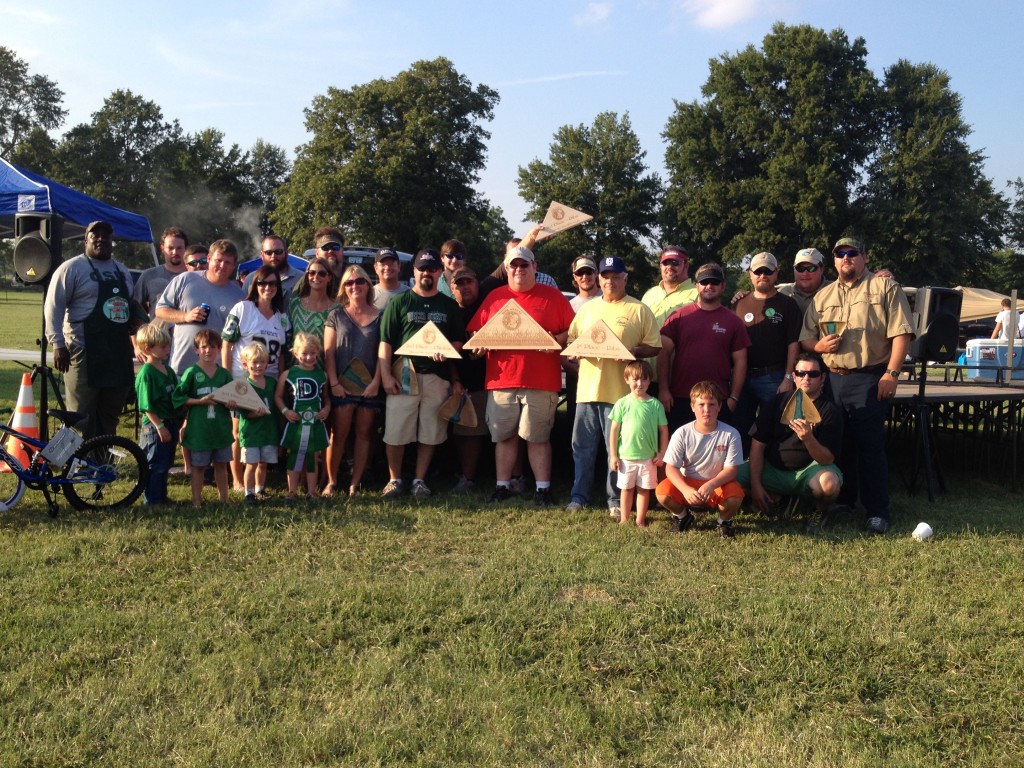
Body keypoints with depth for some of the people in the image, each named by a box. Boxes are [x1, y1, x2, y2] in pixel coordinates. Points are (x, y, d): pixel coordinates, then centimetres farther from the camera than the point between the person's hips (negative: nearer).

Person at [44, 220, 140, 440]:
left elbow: (131, 308, 28)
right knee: (83, 420, -5)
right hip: (85, 355, -6)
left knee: (110, 417, 12)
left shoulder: (122, 271, 19)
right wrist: (58, 344, -13)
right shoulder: (72, 268, -2)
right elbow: (53, 307, -6)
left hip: (118, 355, 6)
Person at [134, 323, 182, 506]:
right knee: (156, 466, -1)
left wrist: (180, 421, 15)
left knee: (166, 464, 16)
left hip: (171, 423, 8)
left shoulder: (168, 370, 11)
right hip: (155, 426, -8)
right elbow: (146, 406, -17)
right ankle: (152, 501, 8)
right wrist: (159, 426, -19)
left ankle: (162, 497, 27)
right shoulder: (146, 373, -14)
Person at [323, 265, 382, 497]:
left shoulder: (379, 316, 8)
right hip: (342, 385, -1)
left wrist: (376, 382, -7)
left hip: (369, 386, 1)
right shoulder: (336, 315, 8)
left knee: (364, 434, 2)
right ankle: (331, 482, 5)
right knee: (339, 433, -3)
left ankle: (355, 484, 8)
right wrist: (334, 383, -7)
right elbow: (328, 352, 3)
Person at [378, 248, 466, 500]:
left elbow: (458, 342, 12)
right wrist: (385, 375, -8)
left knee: (430, 434, 6)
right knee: (395, 433, -3)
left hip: (438, 377, 2)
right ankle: (395, 479, 13)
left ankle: (420, 480, 19)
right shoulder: (399, 302, 6)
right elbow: (385, 342, 2)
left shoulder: (449, 305, 13)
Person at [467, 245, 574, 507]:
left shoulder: (552, 296, 6)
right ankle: (502, 486, 17)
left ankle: (543, 489, 9)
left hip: (541, 382, -2)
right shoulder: (495, 297, 12)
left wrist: (556, 340, -15)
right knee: (504, 436, 8)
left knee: (538, 437, 2)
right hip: (501, 379, 2)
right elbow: (476, 333, 13)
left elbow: (572, 331, 3)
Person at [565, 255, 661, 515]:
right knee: (583, 446, 9)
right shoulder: (586, 309, 14)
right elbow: (571, 340, 18)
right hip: (587, 389, 4)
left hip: (620, 391, -4)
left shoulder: (640, 310, 2)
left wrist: (633, 351, -17)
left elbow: (654, 347, 1)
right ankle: (579, 496, 19)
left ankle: (615, 500, 13)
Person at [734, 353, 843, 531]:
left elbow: (827, 460, -16)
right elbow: (758, 445, -2)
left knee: (829, 482, -38)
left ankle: (820, 510, 2)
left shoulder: (829, 410, -8)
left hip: (808, 470, -3)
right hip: (772, 469, 3)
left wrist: (808, 439, -36)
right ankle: (776, 497, 10)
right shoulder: (779, 401, 0)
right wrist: (755, 485, -12)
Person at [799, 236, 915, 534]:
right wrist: (819, 345, -7)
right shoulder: (822, 296, 15)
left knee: (870, 445, -6)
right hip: (832, 378, 5)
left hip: (869, 378, -5)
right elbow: (805, 338, 17)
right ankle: (843, 500, 26)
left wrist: (892, 373, -16)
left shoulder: (884, 287, 0)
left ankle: (877, 511, 1)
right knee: (838, 443, 12)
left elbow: (901, 332, -7)